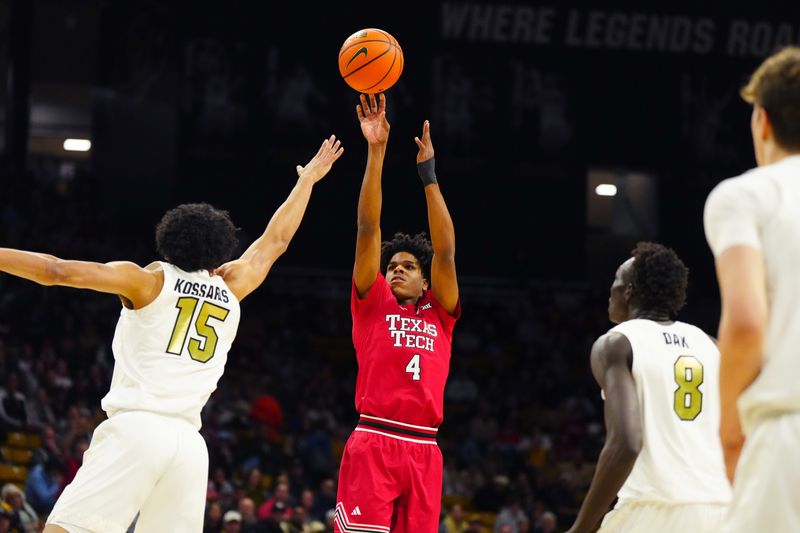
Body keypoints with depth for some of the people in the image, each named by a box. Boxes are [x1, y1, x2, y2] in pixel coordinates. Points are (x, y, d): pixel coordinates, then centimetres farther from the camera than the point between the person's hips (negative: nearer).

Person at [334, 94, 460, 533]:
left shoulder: (439, 314, 18)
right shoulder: (373, 303, 12)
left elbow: (445, 251, 8)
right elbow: (368, 229, 7)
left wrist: (428, 172, 6)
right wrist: (376, 151, 1)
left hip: (423, 450, 3)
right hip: (373, 442, -3)